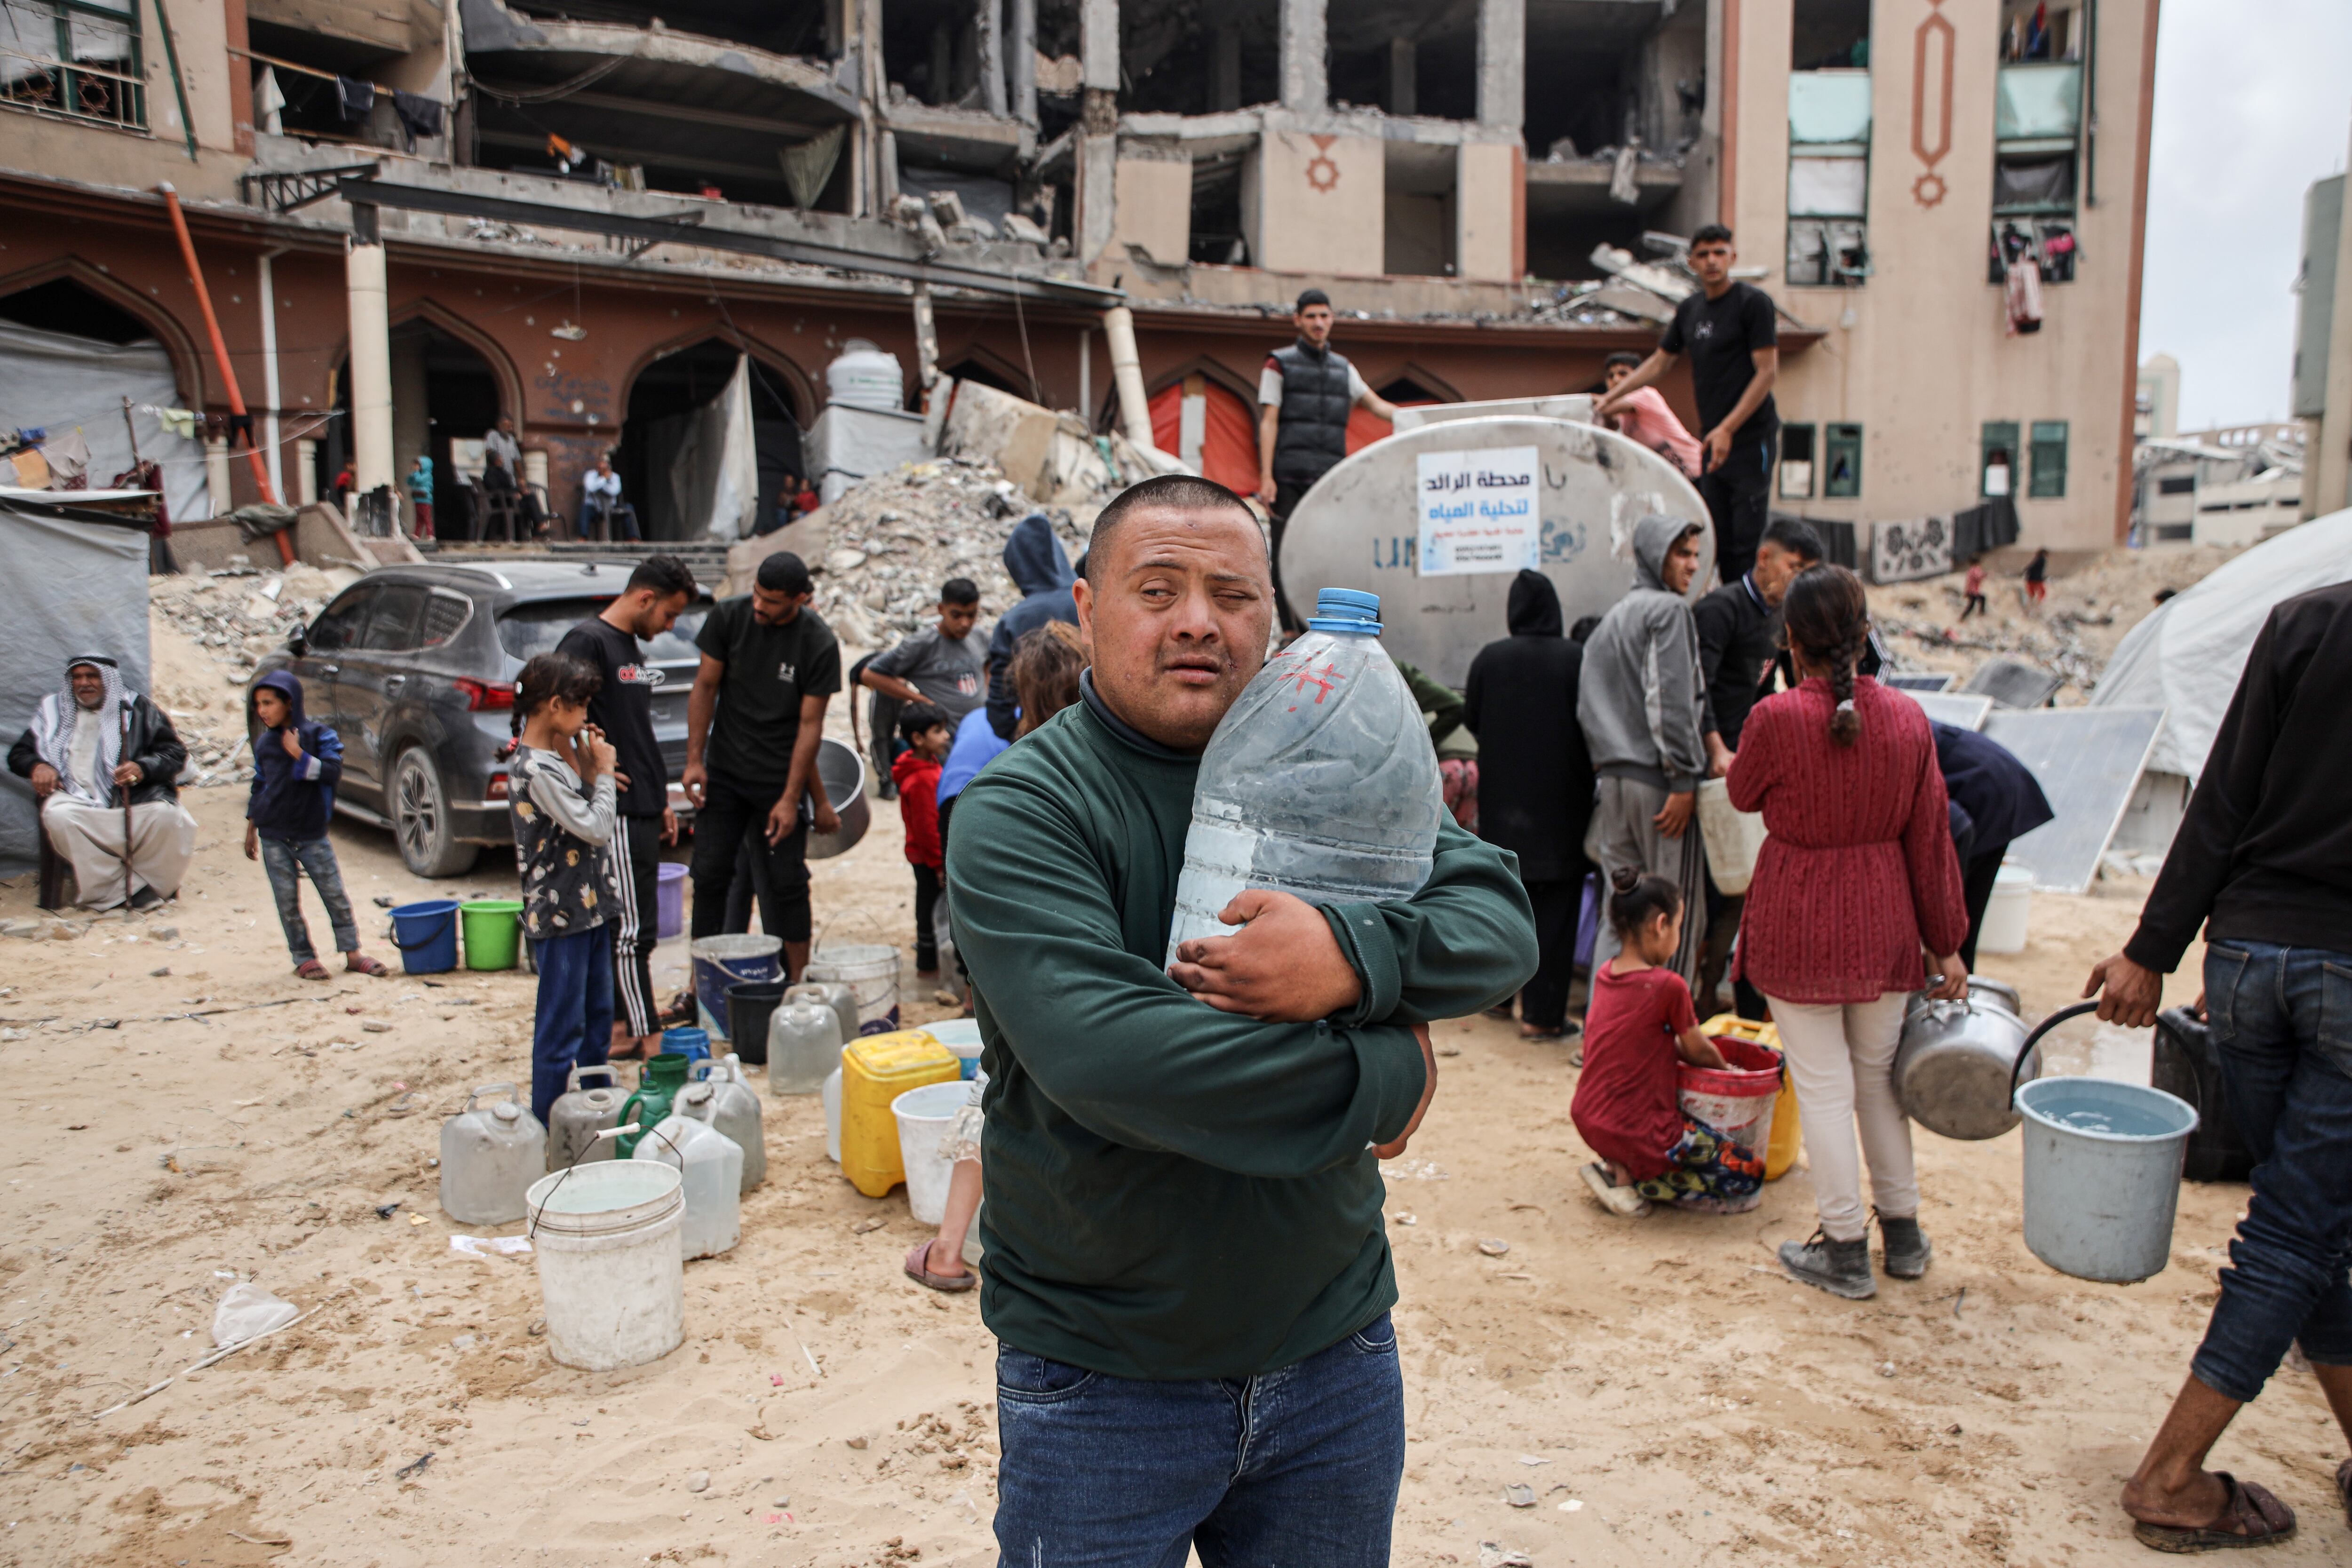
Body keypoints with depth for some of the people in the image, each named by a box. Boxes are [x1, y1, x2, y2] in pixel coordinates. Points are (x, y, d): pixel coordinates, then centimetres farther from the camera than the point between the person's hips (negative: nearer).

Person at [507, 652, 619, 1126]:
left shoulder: (556, 758, 8)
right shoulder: (536, 770, -21)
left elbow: (594, 817, 11)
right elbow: (595, 827, -22)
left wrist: (587, 767, 1)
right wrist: (603, 773, -8)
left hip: (589, 909, 10)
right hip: (559, 917, -9)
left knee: (598, 1015, 19)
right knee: (561, 1026, 1)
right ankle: (548, 1126, 12)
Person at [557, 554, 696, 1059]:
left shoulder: (633, 647, 17)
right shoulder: (588, 642, -12)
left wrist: (662, 800, 22)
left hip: (642, 810, 9)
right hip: (616, 812, -9)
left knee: (633, 922, 13)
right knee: (632, 925, -4)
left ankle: (622, 1018, 22)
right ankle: (643, 1033, 2)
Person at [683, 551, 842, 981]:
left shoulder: (819, 644, -13)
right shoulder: (728, 617, -6)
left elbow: (810, 724, -10)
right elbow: (705, 688, 1)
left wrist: (791, 798, -12)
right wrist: (695, 760, -4)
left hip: (781, 779, -2)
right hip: (724, 772, 2)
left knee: (787, 882, 3)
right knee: (709, 875, 2)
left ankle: (795, 986, 14)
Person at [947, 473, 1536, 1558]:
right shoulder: (1018, 811, -15)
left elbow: (1501, 921, -9)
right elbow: (1104, 1053, -29)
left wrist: (1354, 958, -30)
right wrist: (1385, 1075, -21)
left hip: (1335, 1350, 5)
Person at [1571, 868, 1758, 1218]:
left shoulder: (1604, 975, 5)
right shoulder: (1668, 986, -16)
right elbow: (1700, 1052, -1)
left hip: (1586, 1119, 7)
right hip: (1639, 1130, -7)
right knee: (1749, 1176, 6)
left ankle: (1618, 1166, 10)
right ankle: (1631, 1178, -4)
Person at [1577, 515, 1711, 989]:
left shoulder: (1611, 618, 20)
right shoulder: (1668, 609, -6)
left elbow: (1588, 709, 18)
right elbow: (1672, 700, -16)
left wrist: (1604, 773, 17)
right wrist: (1685, 780, -16)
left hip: (1613, 779, 8)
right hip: (1657, 780, -8)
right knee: (1680, 912, 1)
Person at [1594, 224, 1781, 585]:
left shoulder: (1754, 302, -6)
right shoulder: (1690, 309, 14)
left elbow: (1767, 373, -11)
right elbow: (1659, 362, 25)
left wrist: (1727, 429, -18)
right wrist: (1611, 398, 24)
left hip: (1750, 436, -7)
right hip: (1712, 438, 7)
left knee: (1747, 538, -9)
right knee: (1718, 536, 7)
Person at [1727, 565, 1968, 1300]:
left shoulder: (1776, 720, -17)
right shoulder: (1908, 718, -5)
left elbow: (1744, 795, 3)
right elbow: (1930, 839, 1)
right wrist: (1946, 944, 9)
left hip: (1801, 925, -4)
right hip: (1884, 925, 4)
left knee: (1824, 1086, 5)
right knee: (1880, 1077, 19)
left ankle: (1845, 1251, 15)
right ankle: (1903, 1233, 32)